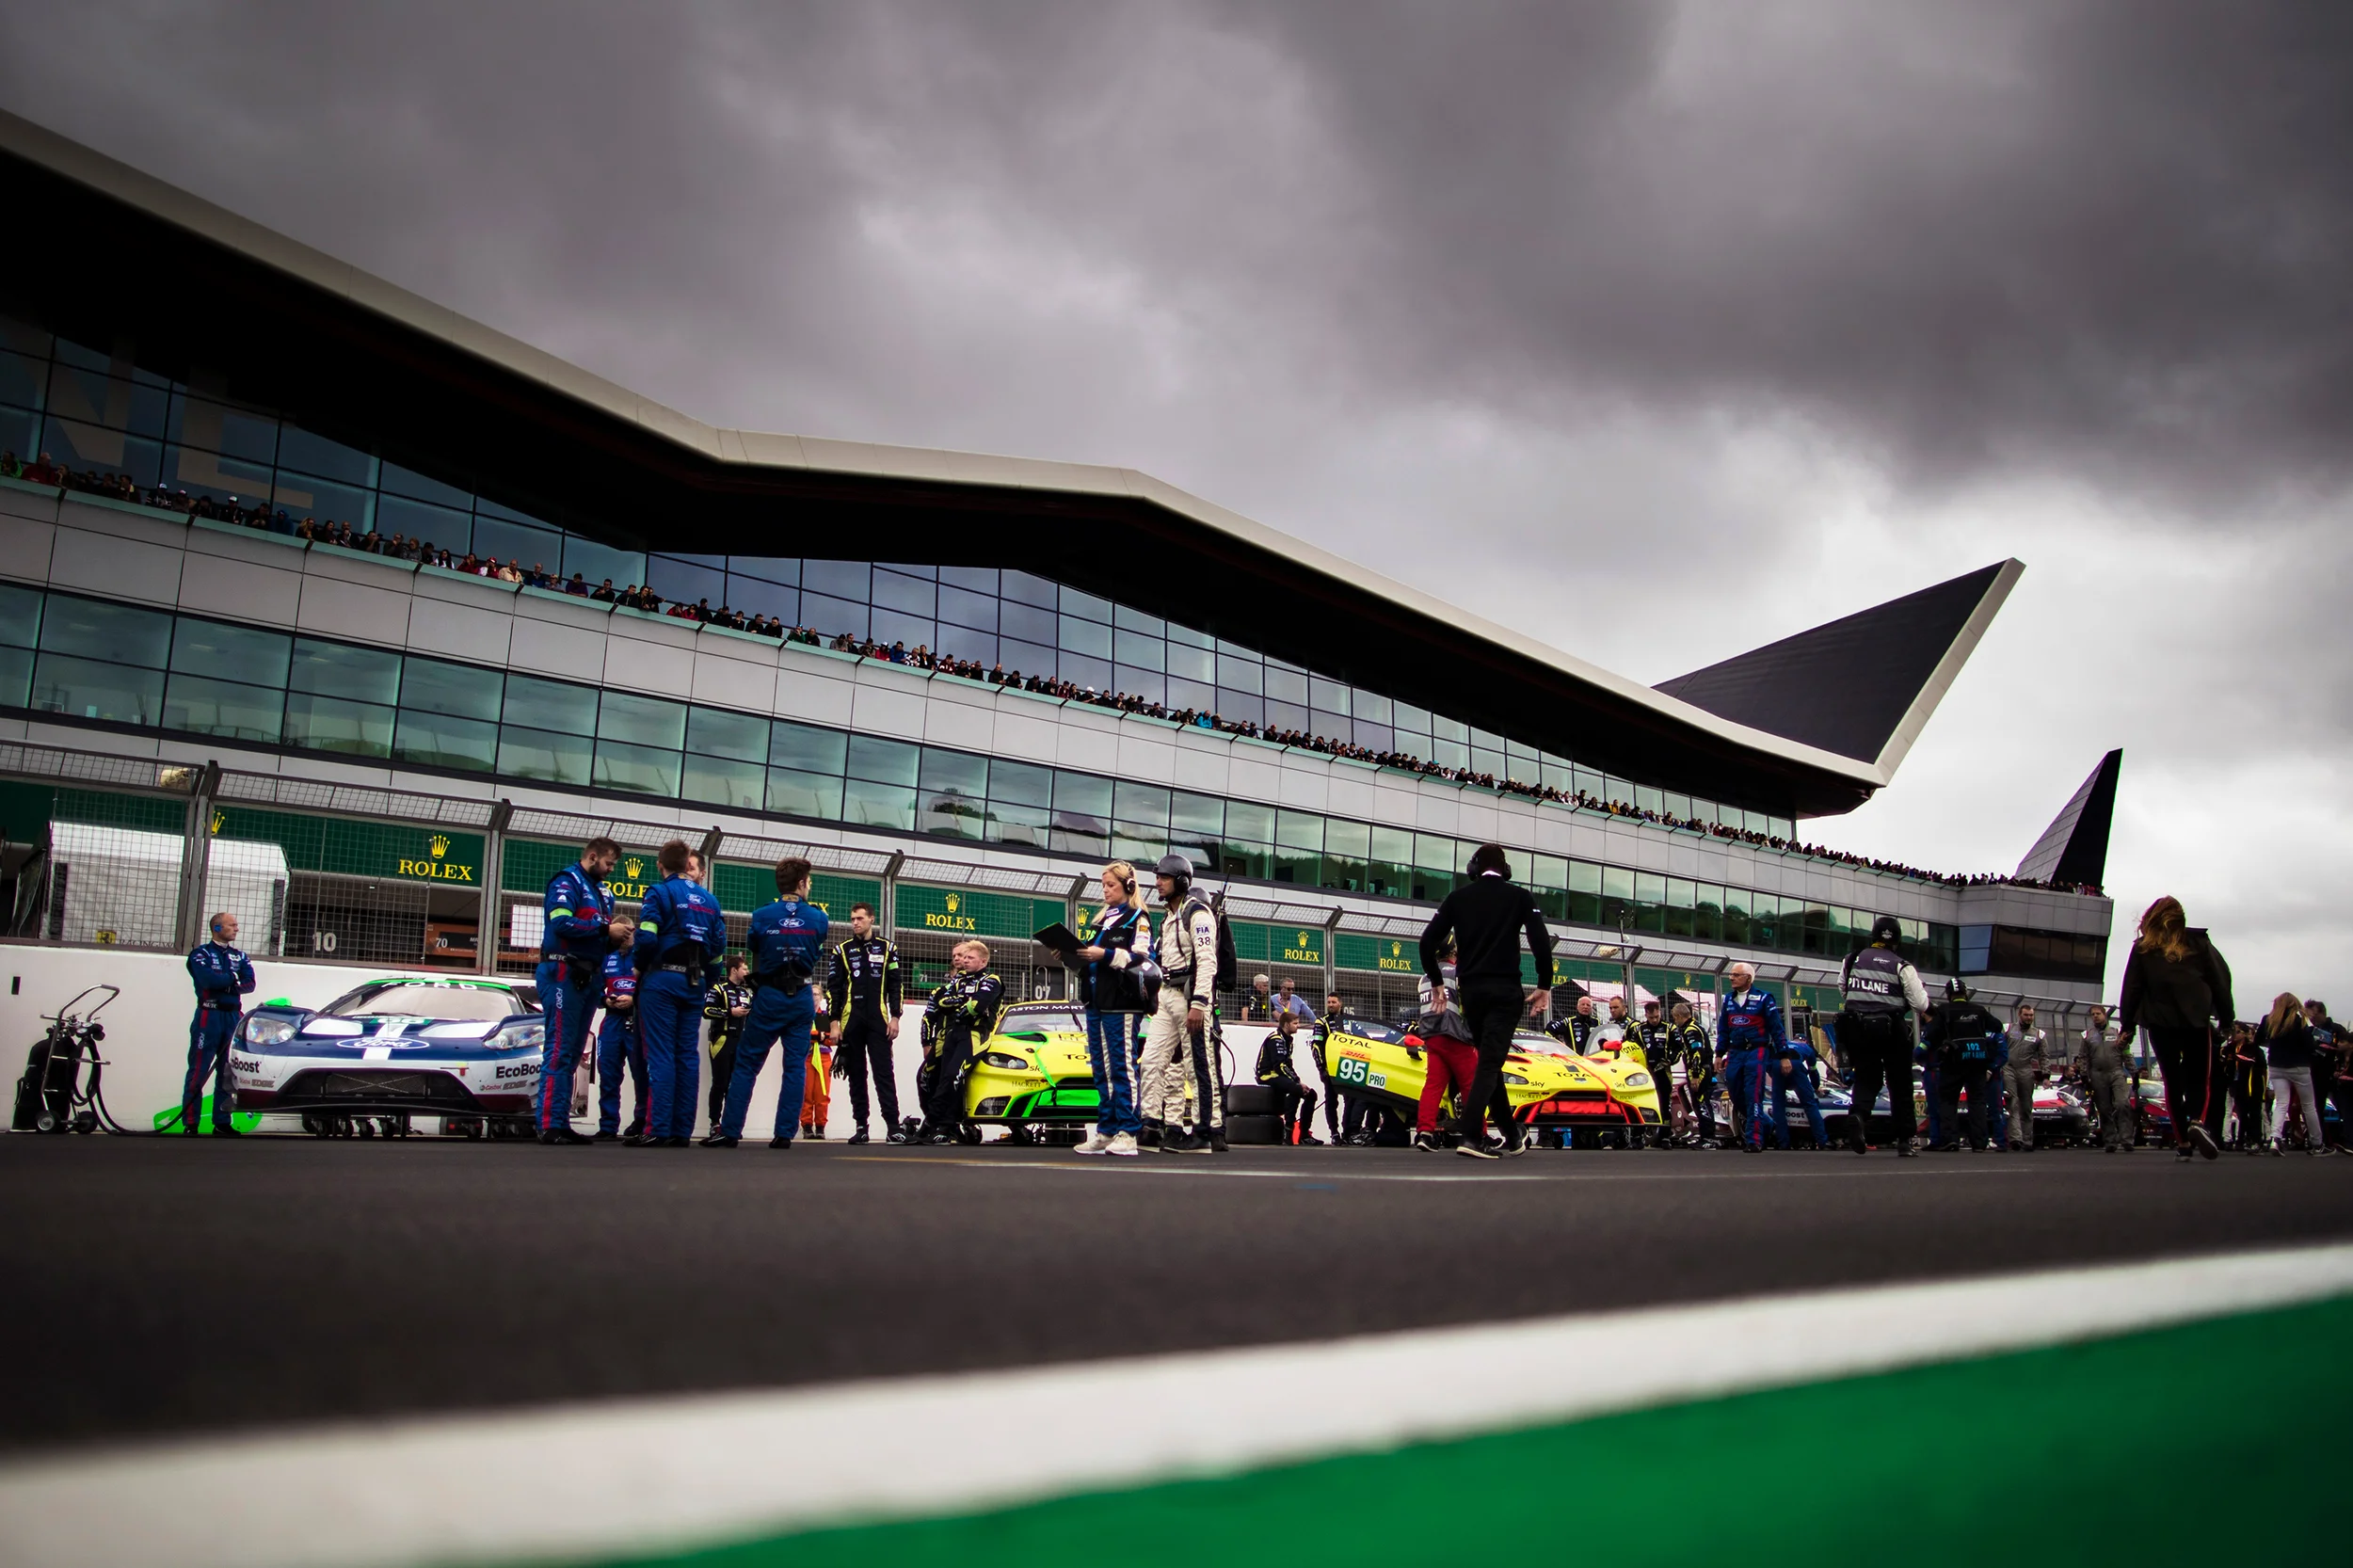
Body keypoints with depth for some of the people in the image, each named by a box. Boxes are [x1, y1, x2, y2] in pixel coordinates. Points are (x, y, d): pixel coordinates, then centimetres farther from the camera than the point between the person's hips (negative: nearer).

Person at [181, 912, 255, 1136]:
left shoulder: (240, 956, 16)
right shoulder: (201, 953, 1)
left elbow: (249, 984, 1)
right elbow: (207, 979, -17)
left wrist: (223, 983, -12)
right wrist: (233, 977, -3)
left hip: (234, 1017, 5)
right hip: (209, 1016, -5)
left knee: (228, 1073, 6)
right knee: (198, 1072, -7)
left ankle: (222, 1123, 11)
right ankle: (190, 1124, -6)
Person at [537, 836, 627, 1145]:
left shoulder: (602, 891, 19)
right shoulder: (567, 882, -6)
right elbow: (561, 923, -21)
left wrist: (617, 932, -1)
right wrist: (605, 929, -17)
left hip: (590, 977, 9)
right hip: (564, 974, -9)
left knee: (573, 1053, 9)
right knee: (559, 1050, -10)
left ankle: (562, 1123, 13)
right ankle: (549, 1126, -11)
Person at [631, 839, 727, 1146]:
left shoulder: (659, 892, -6)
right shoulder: (709, 899, 12)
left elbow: (646, 938, -15)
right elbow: (719, 944, 9)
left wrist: (638, 967, 2)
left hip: (662, 980, -5)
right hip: (694, 983, 5)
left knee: (660, 1055, -5)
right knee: (688, 1056, 6)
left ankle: (659, 1130, -8)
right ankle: (682, 1131, 5)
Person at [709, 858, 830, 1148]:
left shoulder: (762, 915, -8)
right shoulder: (818, 917, -3)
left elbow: (752, 947, 10)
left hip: (769, 996, -1)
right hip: (802, 998, 1)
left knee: (746, 1063, 5)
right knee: (796, 1066, 6)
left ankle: (730, 1132, 2)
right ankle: (784, 1134, 3)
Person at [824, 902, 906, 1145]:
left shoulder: (888, 948, 8)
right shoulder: (842, 949, 9)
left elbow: (896, 985, 7)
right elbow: (832, 988, 7)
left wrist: (895, 1017, -1)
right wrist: (834, 1022, 0)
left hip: (879, 1021, -1)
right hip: (850, 1021, 1)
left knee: (884, 1073, -7)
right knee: (856, 1075, 4)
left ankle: (893, 1125, -10)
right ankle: (861, 1127, 8)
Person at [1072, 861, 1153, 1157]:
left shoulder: (1138, 918, -1)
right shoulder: (1102, 918, 23)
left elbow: (1140, 958, -13)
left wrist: (1105, 955, -21)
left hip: (1122, 1002, -8)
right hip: (1096, 1000, 8)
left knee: (1122, 1066, -8)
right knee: (1100, 1067, 8)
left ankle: (1127, 1133, -7)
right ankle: (1106, 1131, 12)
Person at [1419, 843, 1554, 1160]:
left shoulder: (1458, 897, 9)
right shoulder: (1519, 896, 3)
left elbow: (1428, 941, 4)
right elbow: (1541, 942, -9)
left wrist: (1436, 982, 15)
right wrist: (1544, 985, 1)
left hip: (1471, 990, 3)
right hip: (1506, 990, -3)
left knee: (1490, 1060, 16)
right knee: (1490, 1062, -8)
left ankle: (1513, 1134, 22)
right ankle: (1469, 1136, -21)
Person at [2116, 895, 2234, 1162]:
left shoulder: (2143, 948, 5)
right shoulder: (2198, 943, 5)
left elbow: (2132, 988, 2)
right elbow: (2220, 979, 3)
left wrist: (2128, 1024, 6)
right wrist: (2226, 1016, 10)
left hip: (2160, 1022, 0)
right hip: (2196, 1021, 0)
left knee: (2173, 1081, 8)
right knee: (2200, 1078, 7)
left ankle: (2183, 1142, 3)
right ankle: (2198, 1121, -22)